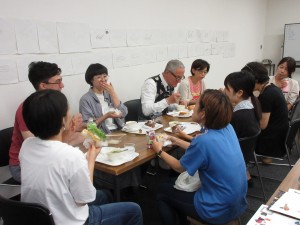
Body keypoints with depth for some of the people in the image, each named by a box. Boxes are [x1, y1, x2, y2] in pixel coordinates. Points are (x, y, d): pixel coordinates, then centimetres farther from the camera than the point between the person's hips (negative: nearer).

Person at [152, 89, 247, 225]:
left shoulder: (204, 140, -28)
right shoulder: (228, 128, -6)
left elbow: (179, 167, -9)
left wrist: (159, 151, 6)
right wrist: (178, 141, 16)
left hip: (219, 211, -7)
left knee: (162, 191, 12)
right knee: (176, 185, 25)